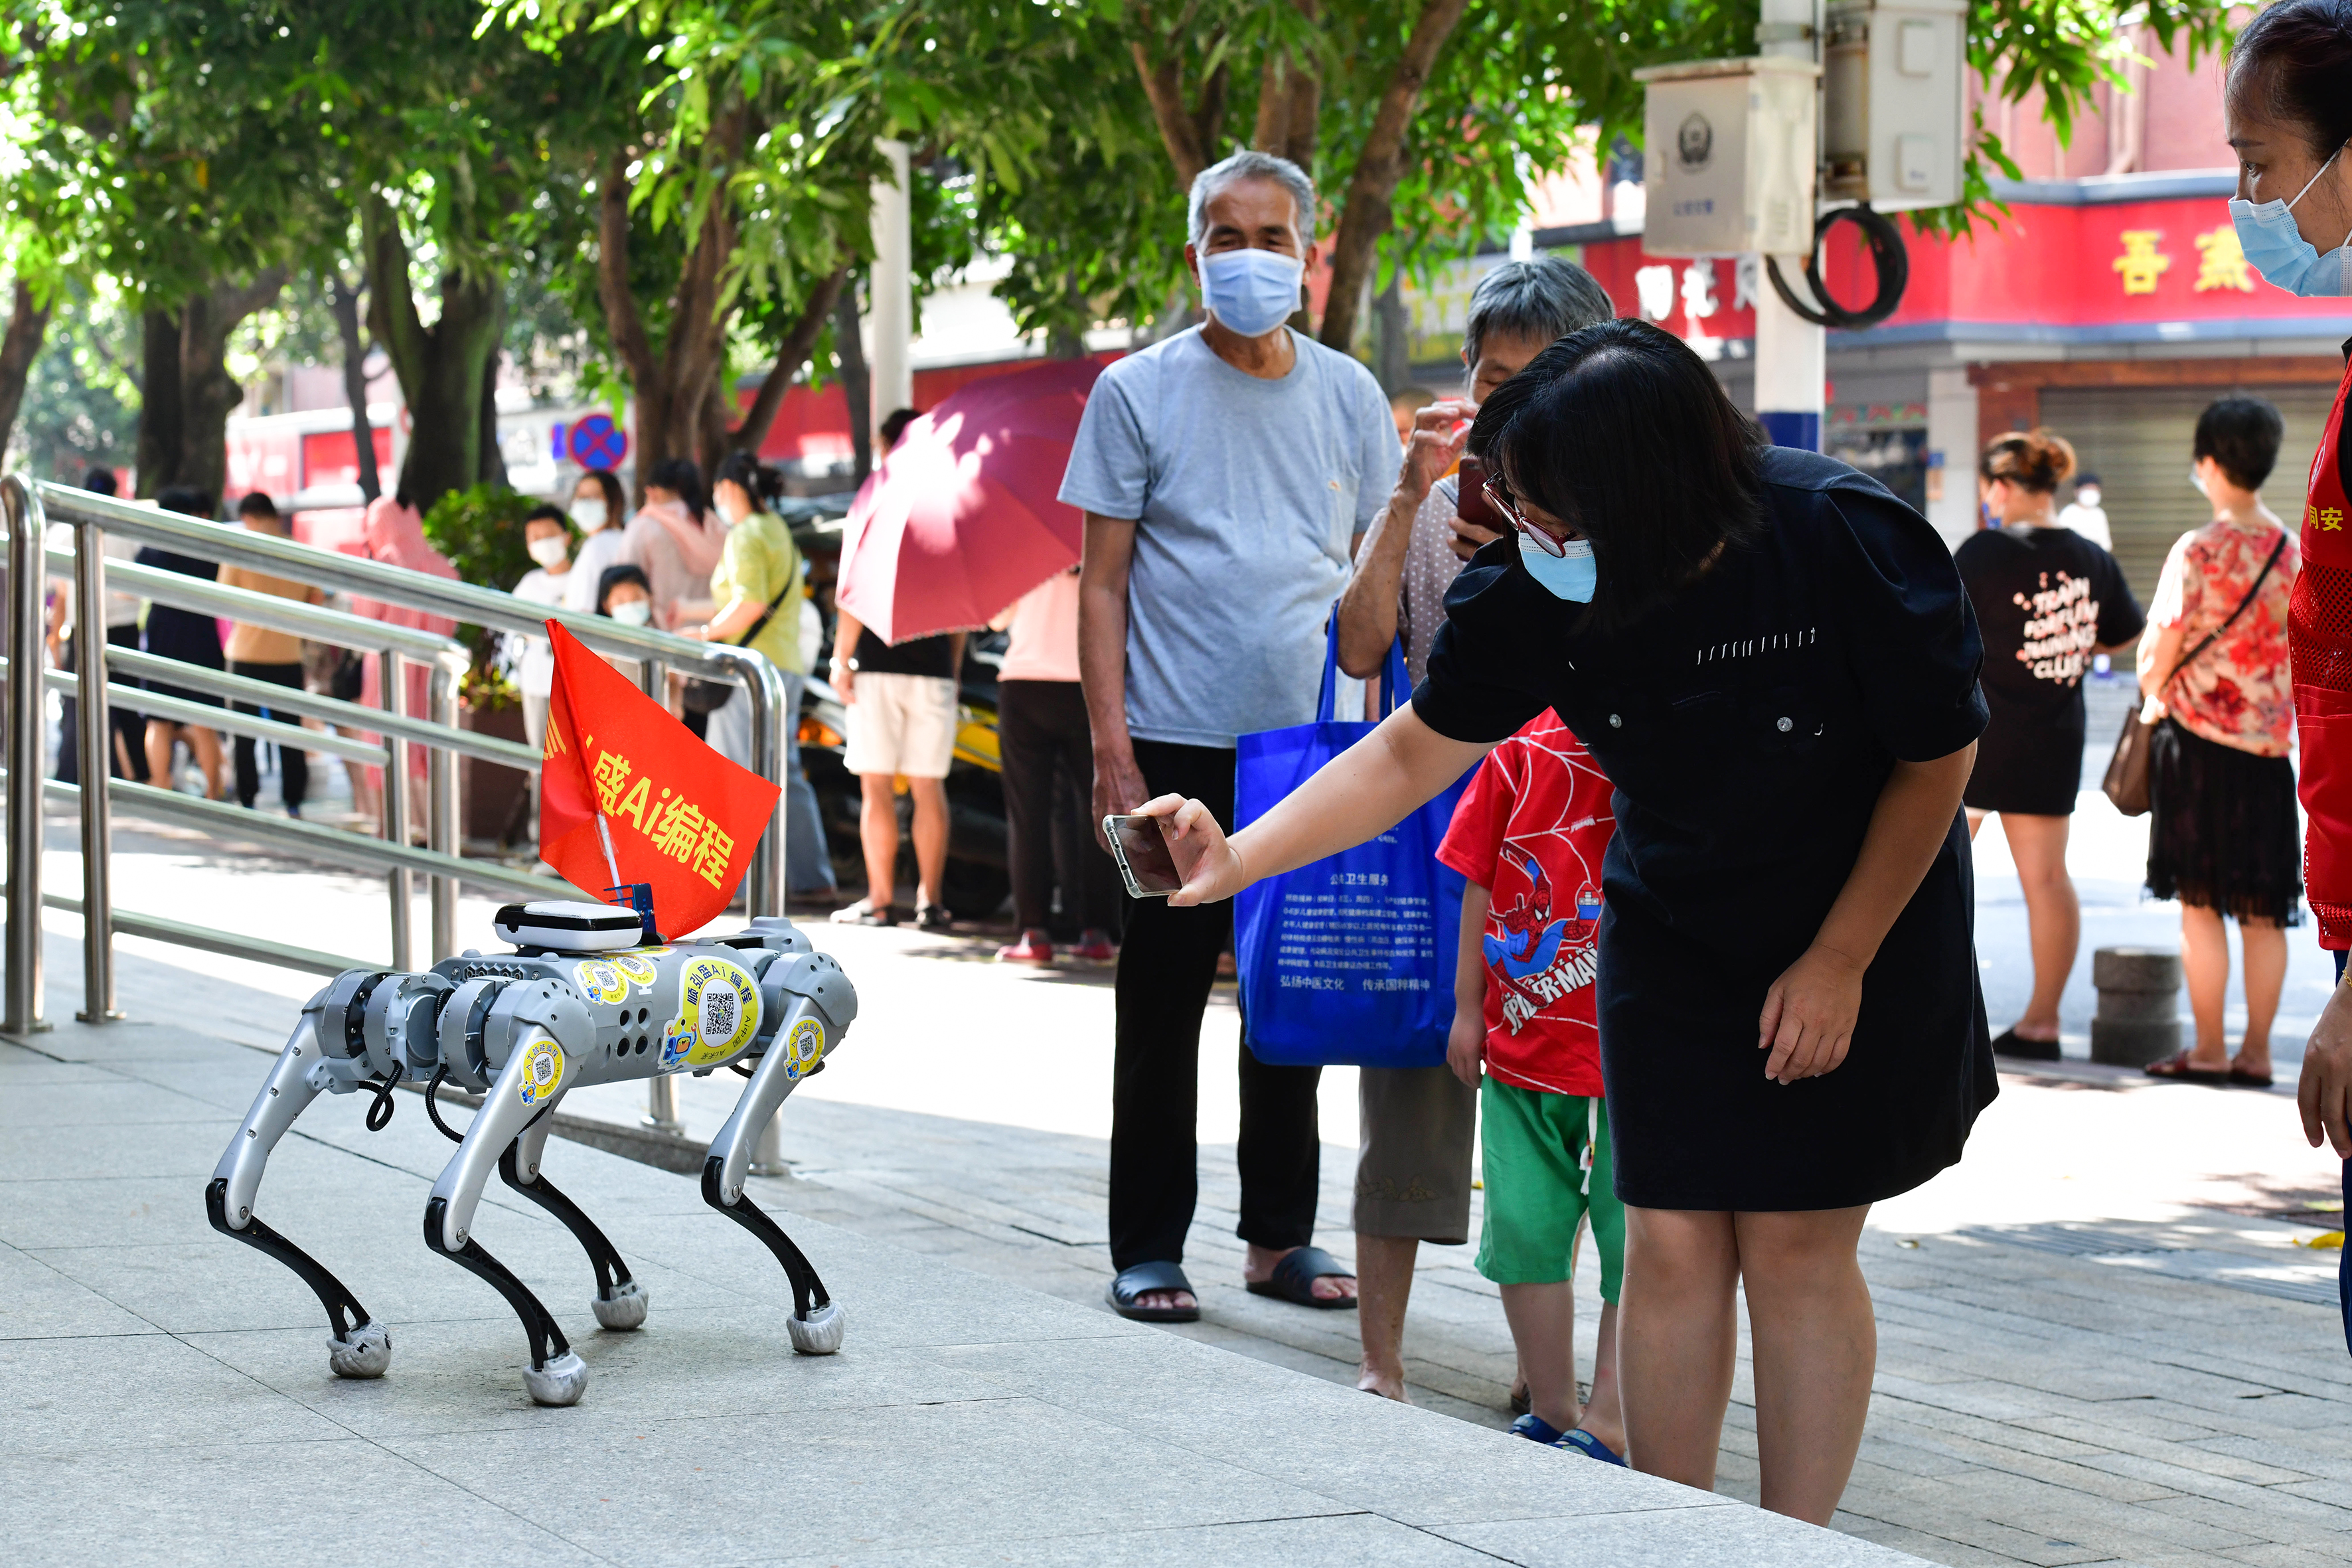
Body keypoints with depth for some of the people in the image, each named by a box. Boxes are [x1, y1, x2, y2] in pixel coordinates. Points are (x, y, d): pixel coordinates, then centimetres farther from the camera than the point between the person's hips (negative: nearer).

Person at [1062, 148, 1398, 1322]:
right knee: (1163, 1004, 1)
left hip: (1314, 744, 3)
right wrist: (1112, 749, -9)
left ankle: (1280, 1235, 20)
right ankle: (1148, 1248, 8)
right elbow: (1103, 579, -1)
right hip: (1180, 746, -3)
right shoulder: (1140, 392, 0)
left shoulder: (1348, 397, 9)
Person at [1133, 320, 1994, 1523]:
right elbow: (1413, 753, -6)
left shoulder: (1850, 543, -29)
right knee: (1673, 1243, -2)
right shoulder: (1528, 593, -19)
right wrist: (1240, 859, -18)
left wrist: (1840, 962, -12)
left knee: (1796, 1248, -4)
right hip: (1673, 937, 3)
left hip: (1864, 930, -3)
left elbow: (1937, 757, -15)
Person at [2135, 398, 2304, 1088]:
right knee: (2264, 908, 8)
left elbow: (2162, 651, -9)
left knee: (2200, 902, 1)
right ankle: (2256, 1051, 10)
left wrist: (2154, 694, 11)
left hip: (2198, 736, -4)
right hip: (2270, 744, 4)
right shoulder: (2295, 553, 3)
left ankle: (2208, 1049, 2)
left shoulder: (2198, 552, -12)